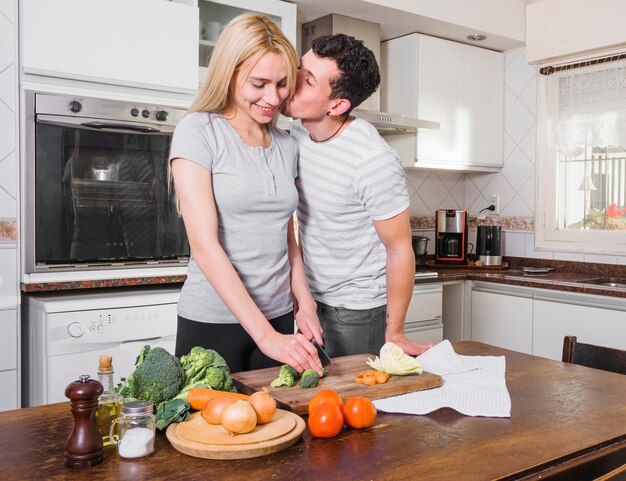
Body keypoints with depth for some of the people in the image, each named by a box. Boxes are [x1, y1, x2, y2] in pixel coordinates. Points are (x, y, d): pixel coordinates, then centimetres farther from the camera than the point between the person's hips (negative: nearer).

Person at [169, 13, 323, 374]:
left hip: (279, 317, 5)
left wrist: (304, 304, 1)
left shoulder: (287, 145, 8)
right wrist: (265, 335, -20)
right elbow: (204, 245, -16)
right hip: (213, 320, -5)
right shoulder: (198, 132, -8)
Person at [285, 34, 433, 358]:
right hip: (311, 298, 7)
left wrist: (394, 334, -12)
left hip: (358, 310, -6)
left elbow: (399, 249, -18)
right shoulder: (297, 131, -4)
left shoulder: (373, 161, -26)